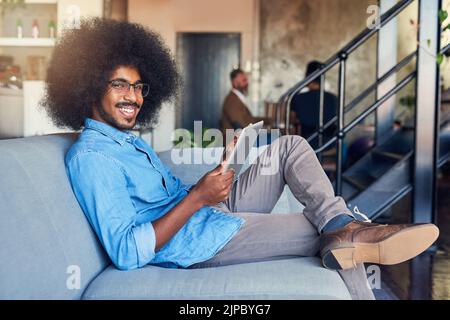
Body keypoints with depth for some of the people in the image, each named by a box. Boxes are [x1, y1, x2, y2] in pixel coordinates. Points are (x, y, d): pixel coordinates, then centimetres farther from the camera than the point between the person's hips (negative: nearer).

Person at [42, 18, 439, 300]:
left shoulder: (129, 140, 17)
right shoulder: (90, 157, -16)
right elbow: (126, 253, -25)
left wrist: (206, 188, 1)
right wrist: (197, 198, -24)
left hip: (216, 212, 10)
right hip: (197, 243, -10)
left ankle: (345, 226, -20)